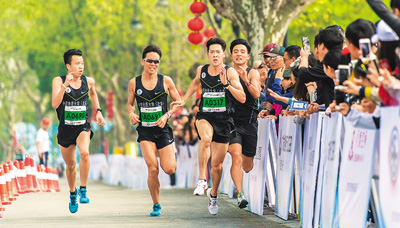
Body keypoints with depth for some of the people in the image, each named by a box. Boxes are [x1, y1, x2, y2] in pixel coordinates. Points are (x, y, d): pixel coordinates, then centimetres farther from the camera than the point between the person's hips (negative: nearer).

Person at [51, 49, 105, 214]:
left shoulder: (88, 81, -1)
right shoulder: (58, 81, -8)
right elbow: (54, 104, -22)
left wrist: (98, 111, 13)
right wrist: (65, 85, -30)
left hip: (83, 127, 0)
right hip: (65, 128, 0)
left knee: (84, 152, -30)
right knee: (70, 165, 12)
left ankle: (83, 190, -17)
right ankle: (72, 193, 39)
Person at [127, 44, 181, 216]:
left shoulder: (166, 81, -1)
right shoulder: (134, 83, 2)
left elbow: (178, 102, 6)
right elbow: (130, 104, 15)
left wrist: (167, 115, -9)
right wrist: (132, 114, -6)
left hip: (163, 129, 0)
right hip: (145, 131, 0)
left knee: (169, 169, -7)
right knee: (153, 168, -13)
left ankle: (169, 155, 31)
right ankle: (156, 205, 4)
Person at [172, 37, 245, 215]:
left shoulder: (230, 72, -7)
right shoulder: (201, 70, 4)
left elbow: (242, 98, -13)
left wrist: (227, 84, -24)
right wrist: (184, 100, 25)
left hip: (224, 120, -1)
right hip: (205, 117, 1)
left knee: (217, 164, 6)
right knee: (206, 138, -36)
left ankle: (213, 194, 32)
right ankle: (202, 180, -31)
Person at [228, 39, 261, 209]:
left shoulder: (253, 73, 0)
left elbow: (256, 94, -17)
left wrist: (245, 80, -31)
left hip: (249, 123, 0)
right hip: (232, 121, 0)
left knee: (247, 167, 9)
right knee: (236, 158, -24)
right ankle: (240, 195, -24)